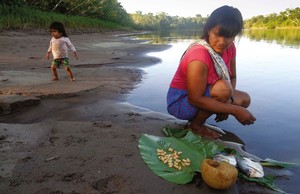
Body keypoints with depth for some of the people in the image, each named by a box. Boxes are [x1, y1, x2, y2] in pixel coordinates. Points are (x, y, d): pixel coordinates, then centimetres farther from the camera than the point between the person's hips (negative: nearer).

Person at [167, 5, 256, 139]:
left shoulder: (229, 48, -6)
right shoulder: (199, 56, -31)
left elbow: (232, 77, 4)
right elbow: (195, 99, -31)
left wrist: (228, 100, -17)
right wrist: (235, 110, -28)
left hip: (202, 95, 8)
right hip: (180, 102, -8)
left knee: (245, 99, 3)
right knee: (223, 88, -30)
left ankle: (197, 119, 8)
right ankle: (195, 125, -7)